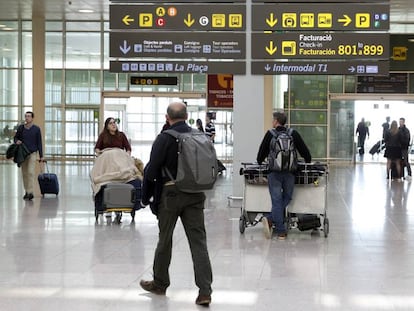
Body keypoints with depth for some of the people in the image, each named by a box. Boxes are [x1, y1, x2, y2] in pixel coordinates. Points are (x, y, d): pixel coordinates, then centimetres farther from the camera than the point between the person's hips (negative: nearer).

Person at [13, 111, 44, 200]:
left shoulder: (36, 129, -1)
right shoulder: (21, 128, 4)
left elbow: (39, 143, 1)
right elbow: (15, 137, 15)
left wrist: (41, 156, 0)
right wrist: (17, 141, -10)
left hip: (32, 153, -3)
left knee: (30, 172, -15)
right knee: (24, 173, 7)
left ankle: (31, 192, -19)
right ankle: (26, 191, 16)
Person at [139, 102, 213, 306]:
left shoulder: (164, 138, -9)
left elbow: (151, 170, -9)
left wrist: (145, 197, 1)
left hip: (171, 193, -3)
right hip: (195, 195, 3)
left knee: (165, 240, 12)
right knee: (198, 240, 0)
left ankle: (160, 284, 28)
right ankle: (204, 291, -7)